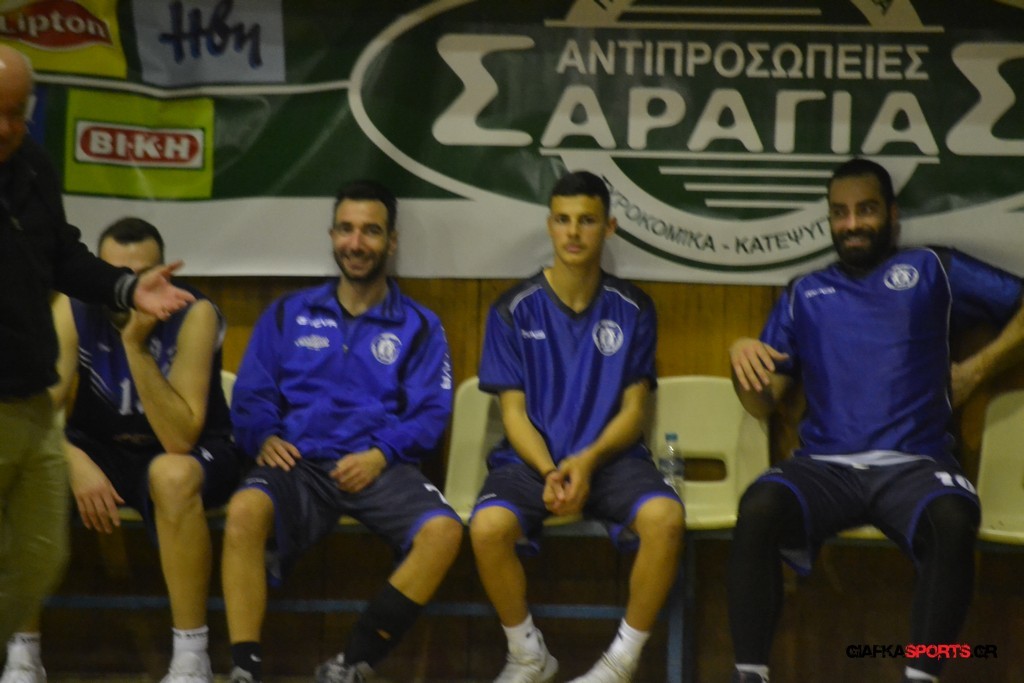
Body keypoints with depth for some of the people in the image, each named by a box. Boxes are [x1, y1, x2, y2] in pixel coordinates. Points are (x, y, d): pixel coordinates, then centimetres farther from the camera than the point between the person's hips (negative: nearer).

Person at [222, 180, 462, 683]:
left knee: (443, 531, -32)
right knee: (245, 509, -35)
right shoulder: (287, 315, 19)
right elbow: (250, 397, 14)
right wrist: (265, 436, -7)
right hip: (301, 464, 0)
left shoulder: (419, 326, 15)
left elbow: (431, 414, 5)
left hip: (381, 469, 0)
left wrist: (381, 453, -12)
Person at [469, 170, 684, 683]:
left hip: (610, 456, 1)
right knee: (487, 528, -33)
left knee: (665, 518, -32)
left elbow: (633, 409, 3)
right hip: (532, 457, 0)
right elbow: (513, 410, 0)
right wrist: (548, 472, -18)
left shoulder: (632, 310, 4)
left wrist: (588, 462, -16)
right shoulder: (515, 310, 1)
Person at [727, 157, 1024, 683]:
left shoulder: (934, 271, 18)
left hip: (913, 464, -1)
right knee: (759, 507, -32)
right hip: (824, 464, 1)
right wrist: (742, 355, -2)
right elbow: (762, 404, 18)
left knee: (953, 519, -36)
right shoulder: (803, 295, 23)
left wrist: (979, 368, 4)